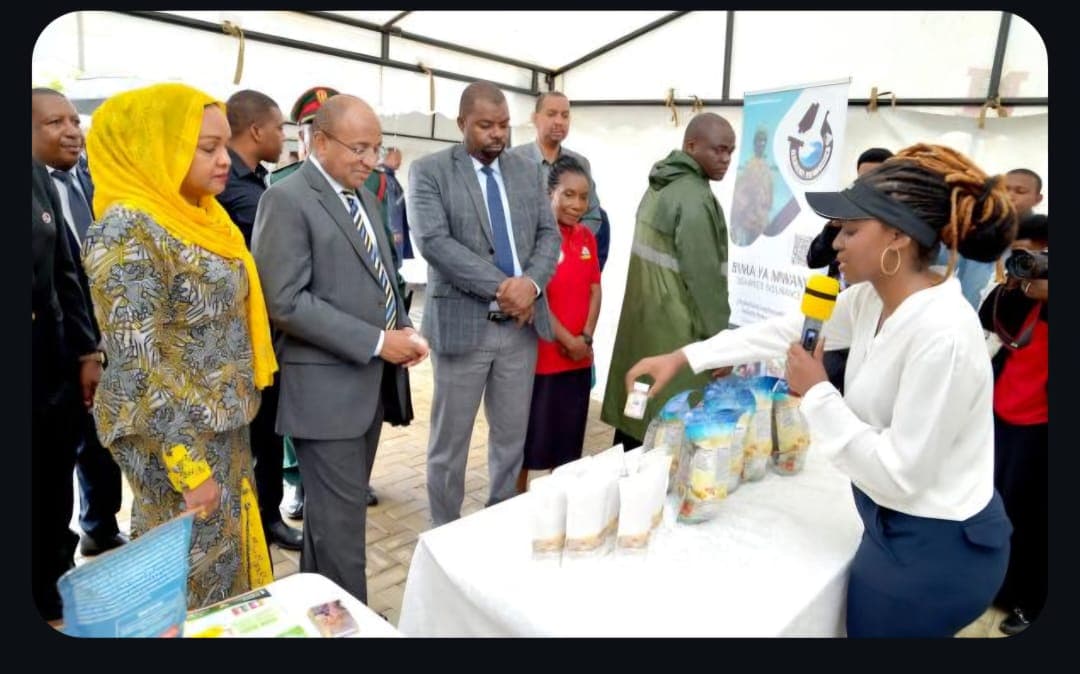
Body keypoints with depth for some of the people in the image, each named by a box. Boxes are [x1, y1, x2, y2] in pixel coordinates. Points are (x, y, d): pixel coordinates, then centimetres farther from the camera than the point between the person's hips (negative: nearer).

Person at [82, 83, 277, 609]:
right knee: (192, 579, 9)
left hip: (225, 429, 8)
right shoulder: (129, 231, -20)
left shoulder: (201, 216, 6)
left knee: (230, 562, 20)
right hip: (176, 439, -8)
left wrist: (232, 422, 16)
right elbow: (136, 366, -22)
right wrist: (188, 465, -19)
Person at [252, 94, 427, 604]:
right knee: (341, 516, 2)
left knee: (337, 507, 20)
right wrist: (376, 342, -20)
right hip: (326, 385, -8)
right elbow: (286, 301, -20)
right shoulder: (287, 199, -13)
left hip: (369, 380, 8)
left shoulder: (362, 195, 13)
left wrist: (402, 328, 1)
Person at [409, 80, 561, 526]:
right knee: (450, 441, 8)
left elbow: (549, 234, 7)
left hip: (521, 323, 5)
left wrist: (531, 282, -14)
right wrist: (500, 286, -19)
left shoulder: (528, 172, 11)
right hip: (461, 323, -4)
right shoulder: (429, 171, -3)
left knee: (512, 436, 15)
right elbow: (433, 241, -15)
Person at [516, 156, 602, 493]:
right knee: (529, 438, 8)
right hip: (539, 357, -6)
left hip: (579, 359, 7)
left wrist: (586, 338, -5)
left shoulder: (587, 237, 8)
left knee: (568, 439, 16)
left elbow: (594, 290, 9)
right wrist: (568, 340, -13)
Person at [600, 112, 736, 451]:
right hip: (673, 334, -9)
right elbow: (703, 277, -17)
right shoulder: (694, 198, -15)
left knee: (636, 416, 15)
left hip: (643, 324, 10)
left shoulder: (659, 187, 14)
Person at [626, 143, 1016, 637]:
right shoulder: (873, 300, -4)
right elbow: (784, 330, 5)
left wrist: (816, 393, -21)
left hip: (935, 549, -8)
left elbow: (899, 473, -29)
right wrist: (683, 357, 5)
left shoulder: (942, 335, -31)